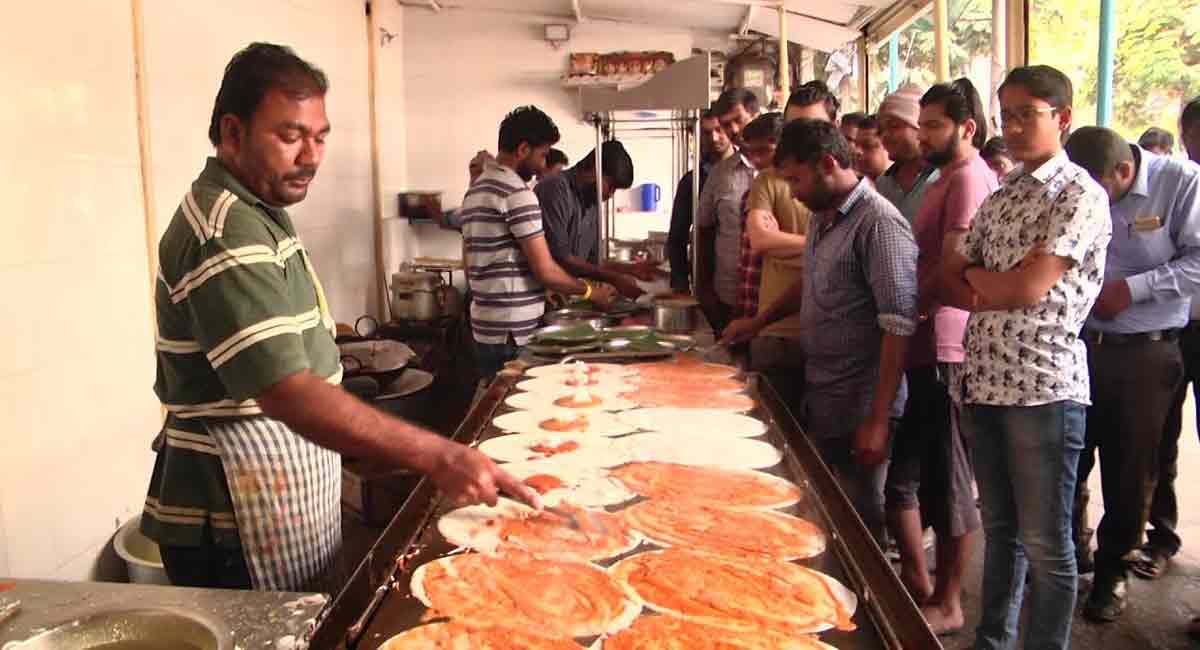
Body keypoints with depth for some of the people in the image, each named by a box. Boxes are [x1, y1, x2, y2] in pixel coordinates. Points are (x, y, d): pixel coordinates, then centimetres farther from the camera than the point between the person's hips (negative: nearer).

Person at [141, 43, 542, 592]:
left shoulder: (254, 212, 11)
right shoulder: (225, 235, -23)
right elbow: (290, 395, -33)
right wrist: (439, 457, -38)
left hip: (278, 495, 10)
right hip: (236, 526, -10)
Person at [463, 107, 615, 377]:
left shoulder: (475, 189, 14)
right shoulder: (517, 192, -15)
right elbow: (546, 270, -16)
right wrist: (590, 291, 0)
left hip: (484, 326, 9)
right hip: (514, 332, -9)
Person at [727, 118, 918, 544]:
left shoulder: (879, 224, -17)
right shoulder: (822, 218, 11)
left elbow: (899, 326, -22)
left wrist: (879, 421, -23)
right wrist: (758, 323, 24)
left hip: (856, 411, -8)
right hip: (818, 399, 8)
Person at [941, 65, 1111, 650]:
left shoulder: (1080, 196, -7)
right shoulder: (1001, 195, 14)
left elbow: (1029, 287, -17)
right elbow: (944, 279, 11)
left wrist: (974, 277, 0)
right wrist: (992, 291, -8)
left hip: (1042, 386, -7)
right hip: (982, 381, 7)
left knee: (1045, 543, 5)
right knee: (1000, 528, 19)